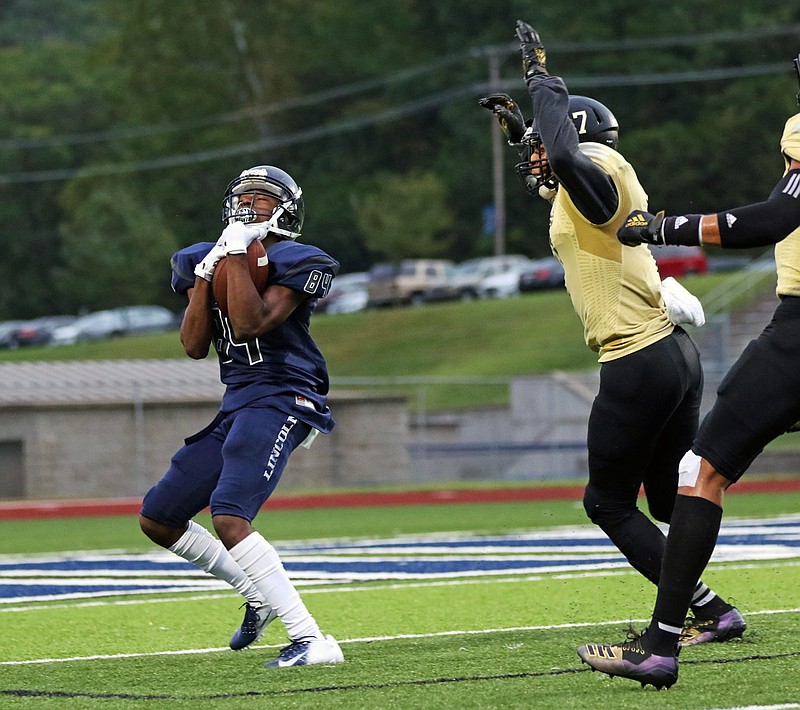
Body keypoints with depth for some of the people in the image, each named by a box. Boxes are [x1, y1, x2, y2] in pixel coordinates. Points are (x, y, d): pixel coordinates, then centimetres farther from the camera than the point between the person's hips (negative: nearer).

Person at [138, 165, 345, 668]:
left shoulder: (295, 264, -7)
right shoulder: (204, 260, 13)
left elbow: (250, 324, -21)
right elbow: (195, 346, 5)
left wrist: (238, 254, -16)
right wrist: (206, 275, -3)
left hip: (280, 400, -9)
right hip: (236, 405, 9)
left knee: (229, 518, -27)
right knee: (158, 519, 14)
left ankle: (312, 641, -29)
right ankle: (258, 595, 27)